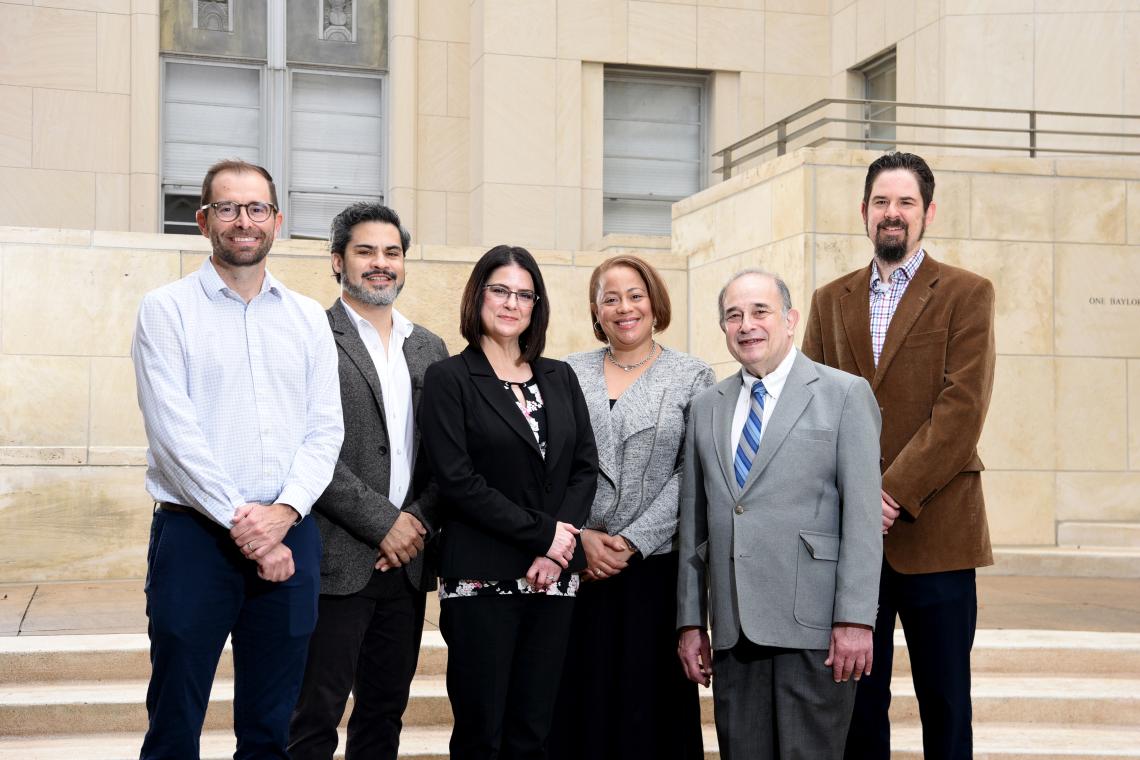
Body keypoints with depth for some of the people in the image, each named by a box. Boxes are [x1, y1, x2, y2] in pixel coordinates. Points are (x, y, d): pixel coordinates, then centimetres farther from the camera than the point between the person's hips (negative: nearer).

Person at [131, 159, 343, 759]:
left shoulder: (308, 319, 12)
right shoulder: (167, 309, 1)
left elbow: (325, 429, 5)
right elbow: (173, 432, -8)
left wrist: (283, 513, -10)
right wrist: (240, 520, -13)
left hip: (288, 536, 3)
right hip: (195, 535, -3)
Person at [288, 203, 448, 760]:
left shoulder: (430, 349, 14)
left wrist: (418, 523, -4)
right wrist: (383, 521, -14)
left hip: (406, 561, 6)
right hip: (336, 562, -6)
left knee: (385, 714, 13)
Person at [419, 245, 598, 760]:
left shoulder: (560, 378, 13)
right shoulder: (450, 379, -1)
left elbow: (585, 466, 8)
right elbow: (457, 480, -9)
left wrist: (557, 552, -7)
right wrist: (542, 533, -12)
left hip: (554, 576, 4)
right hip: (482, 579, -4)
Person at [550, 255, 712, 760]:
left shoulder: (692, 377, 3)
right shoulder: (568, 374, 9)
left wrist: (632, 542, -11)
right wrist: (580, 536, -9)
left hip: (657, 565, -2)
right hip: (578, 566, 2)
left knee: (650, 700, 3)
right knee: (580, 698, 5)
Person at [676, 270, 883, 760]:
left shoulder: (845, 394, 1)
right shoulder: (706, 407, 16)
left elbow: (862, 515, -6)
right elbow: (693, 522, 16)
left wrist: (855, 619, -12)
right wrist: (690, 621, 11)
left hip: (812, 627, -4)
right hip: (733, 631, 4)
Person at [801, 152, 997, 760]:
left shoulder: (966, 294, 3)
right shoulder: (830, 301, 14)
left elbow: (963, 406, -8)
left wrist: (894, 493, -15)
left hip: (934, 532, -3)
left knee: (945, 704, 3)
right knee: (857, 700, 9)